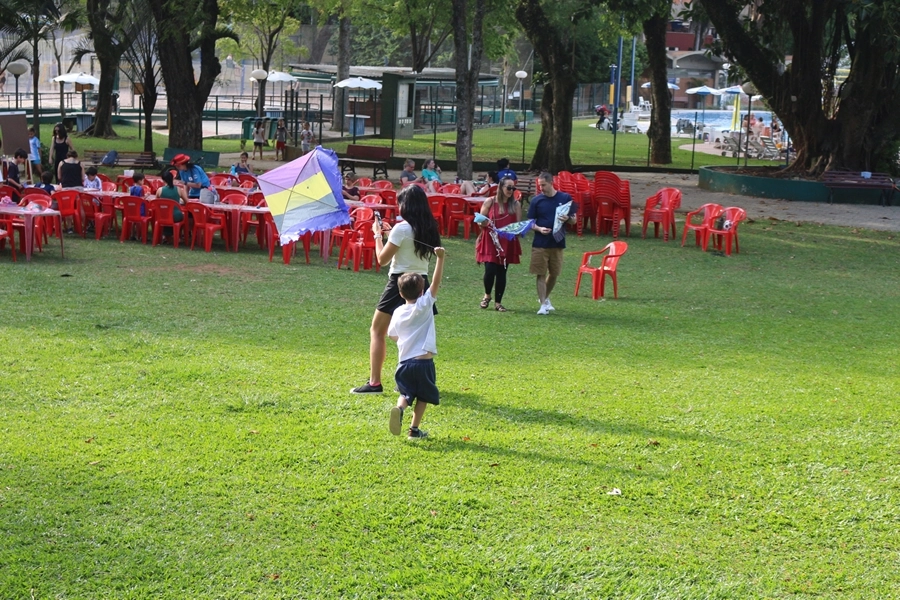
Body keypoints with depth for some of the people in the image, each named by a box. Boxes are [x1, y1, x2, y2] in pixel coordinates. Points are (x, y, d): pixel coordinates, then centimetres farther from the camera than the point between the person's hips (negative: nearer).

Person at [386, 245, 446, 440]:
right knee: (423, 396, 12)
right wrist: (440, 258, -14)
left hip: (404, 361, 3)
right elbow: (436, 282, -11)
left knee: (406, 393, 16)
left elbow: (392, 335, 19)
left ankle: (399, 408, -17)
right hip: (424, 361, -3)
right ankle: (414, 429, 6)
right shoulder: (424, 305, -5)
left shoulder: (398, 312, 7)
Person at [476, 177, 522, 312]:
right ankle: (487, 295, 18)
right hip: (490, 242, -2)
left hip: (507, 244, 2)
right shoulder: (490, 202, -1)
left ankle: (498, 302, 14)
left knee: (501, 273, 5)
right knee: (490, 270, -10)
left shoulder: (516, 204, 4)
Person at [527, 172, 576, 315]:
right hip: (540, 243, -2)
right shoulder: (536, 200, -1)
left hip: (558, 243, 2)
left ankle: (546, 298, 34)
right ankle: (543, 304, 2)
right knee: (541, 274, -3)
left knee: (554, 274, 12)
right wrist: (539, 228, -18)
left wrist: (568, 219, -17)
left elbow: (574, 220, 6)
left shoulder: (565, 198, 1)